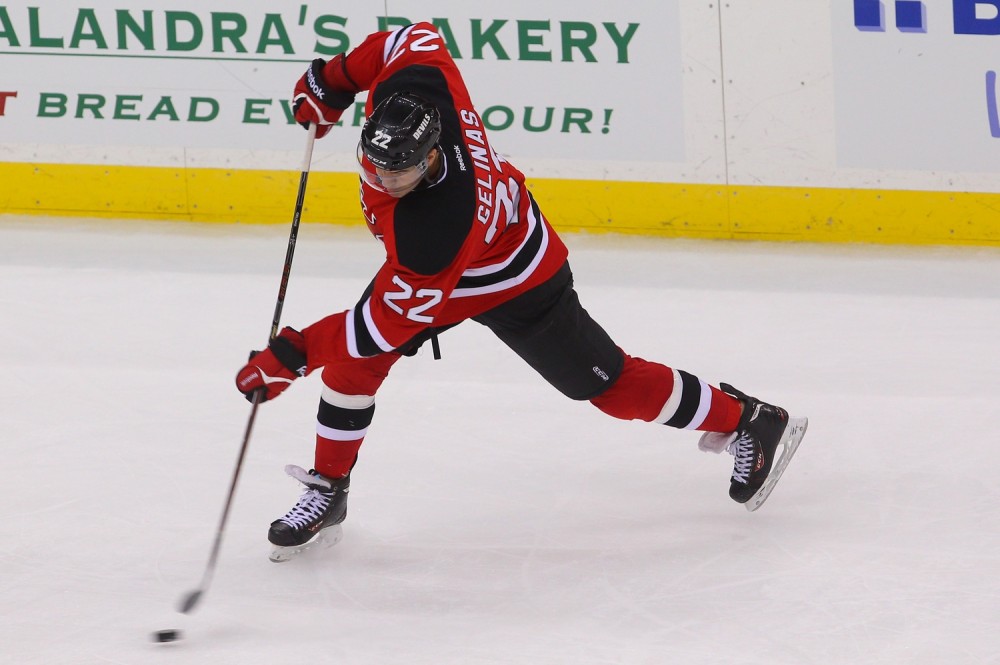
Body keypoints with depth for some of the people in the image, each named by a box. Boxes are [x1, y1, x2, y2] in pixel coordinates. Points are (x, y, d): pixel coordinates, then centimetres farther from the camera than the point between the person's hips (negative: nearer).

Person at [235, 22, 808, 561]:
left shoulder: (438, 228, -47)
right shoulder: (406, 94, -31)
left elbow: (391, 318, -38)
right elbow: (419, 39, -9)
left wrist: (295, 354, -36)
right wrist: (333, 80, -5)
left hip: (515, 284, -7)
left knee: (605, 383, 8)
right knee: (352, 362, -3)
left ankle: (746, 422, 26)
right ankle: (328, 491, 15)